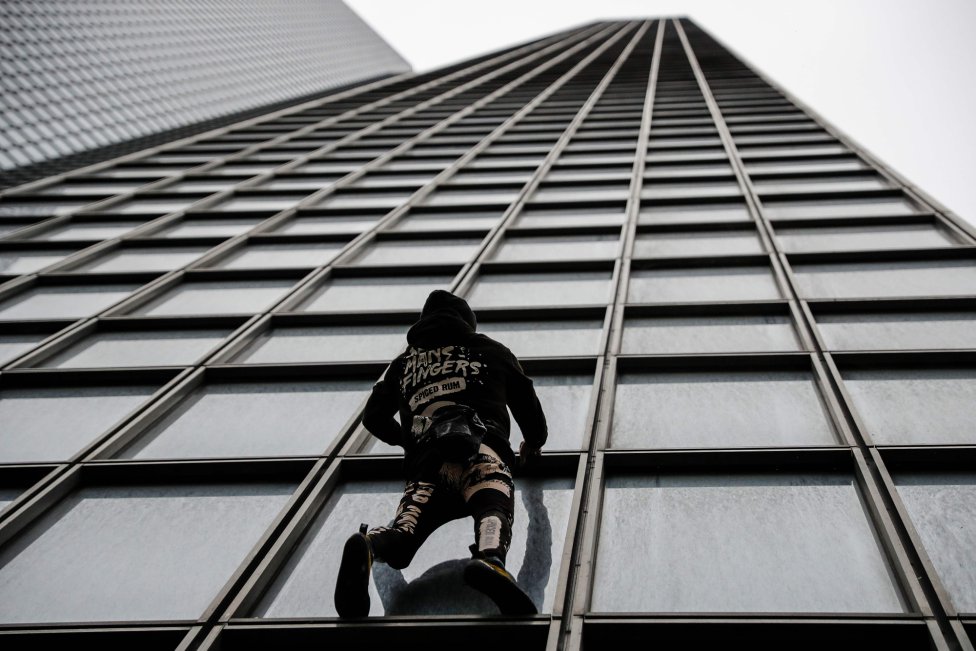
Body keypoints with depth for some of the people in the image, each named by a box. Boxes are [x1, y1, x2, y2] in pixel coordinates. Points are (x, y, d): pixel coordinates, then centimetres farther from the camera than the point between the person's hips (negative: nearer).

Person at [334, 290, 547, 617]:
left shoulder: (403, 363, 35)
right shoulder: (489, 349, 30)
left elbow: (373, 417, 41)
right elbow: (526, 400, 34)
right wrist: (533, 442, 53)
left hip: (423, 461, 2)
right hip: (481, 449, -2)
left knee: (405, 529, -10)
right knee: (493, 507, -26)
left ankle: (368, 545, -45)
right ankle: (489, 558, -61)